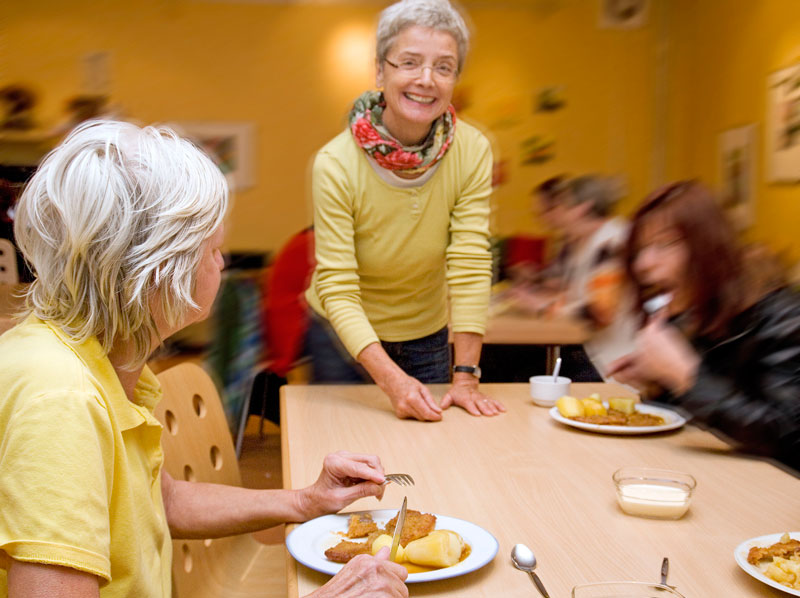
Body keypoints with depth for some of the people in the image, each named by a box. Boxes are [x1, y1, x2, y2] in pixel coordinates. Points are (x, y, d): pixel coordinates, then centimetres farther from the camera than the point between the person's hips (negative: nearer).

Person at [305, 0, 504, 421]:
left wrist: (465, 376, -22)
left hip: (427, 337, 3)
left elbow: (470, 267, -18)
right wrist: (391, 378, -38)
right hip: (343, 338, -2)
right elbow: (337, 288, -26)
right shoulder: (335, 164, -24)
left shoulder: (472, 153, -16)